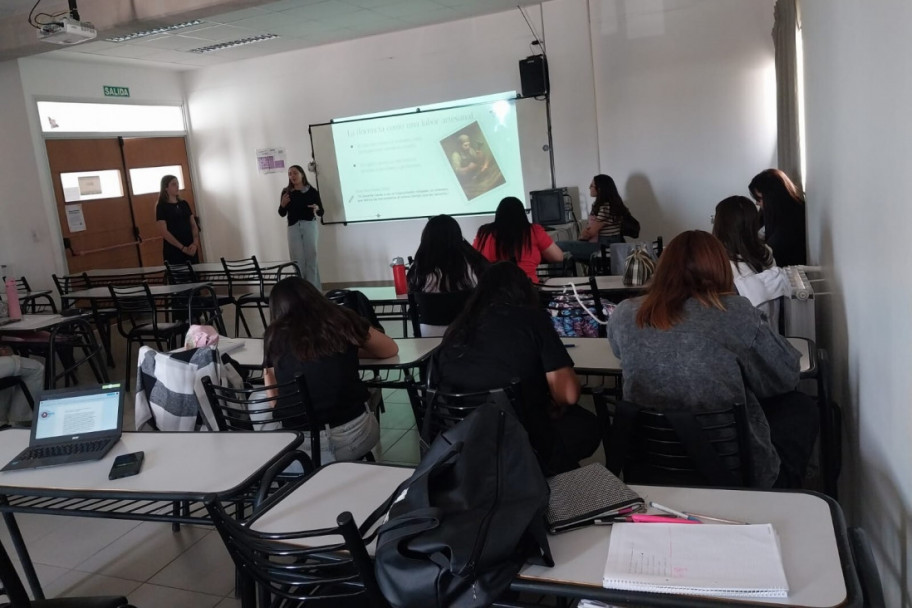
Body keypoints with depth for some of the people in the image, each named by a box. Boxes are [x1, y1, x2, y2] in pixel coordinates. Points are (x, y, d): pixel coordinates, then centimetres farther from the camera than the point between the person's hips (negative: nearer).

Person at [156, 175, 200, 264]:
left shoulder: (184, 204, 12)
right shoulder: (161, 207, -3)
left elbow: (193, 225, 10)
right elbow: (164, 232, -10)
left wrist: (195, 243, -7)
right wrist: (182, 247, -15)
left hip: (191, 249, 5)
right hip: (173, 250, -5)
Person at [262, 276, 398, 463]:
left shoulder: (275, 335, 4)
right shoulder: (342, 320, 2)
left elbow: (275, 400, 7)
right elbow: (391, 349, 15)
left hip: (300, 444, 0)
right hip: (352, 436, 0)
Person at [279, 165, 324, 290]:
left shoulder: (312, 191, 1)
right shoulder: (286, 192, 7)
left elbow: (321, 213, 2)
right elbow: (282, 214, 9)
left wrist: (317, 208, -19)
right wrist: (283, 204, -10)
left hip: (309, 226, -2)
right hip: (293, 228, 2)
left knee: (311, 257, -2)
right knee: (297, 259, 2)